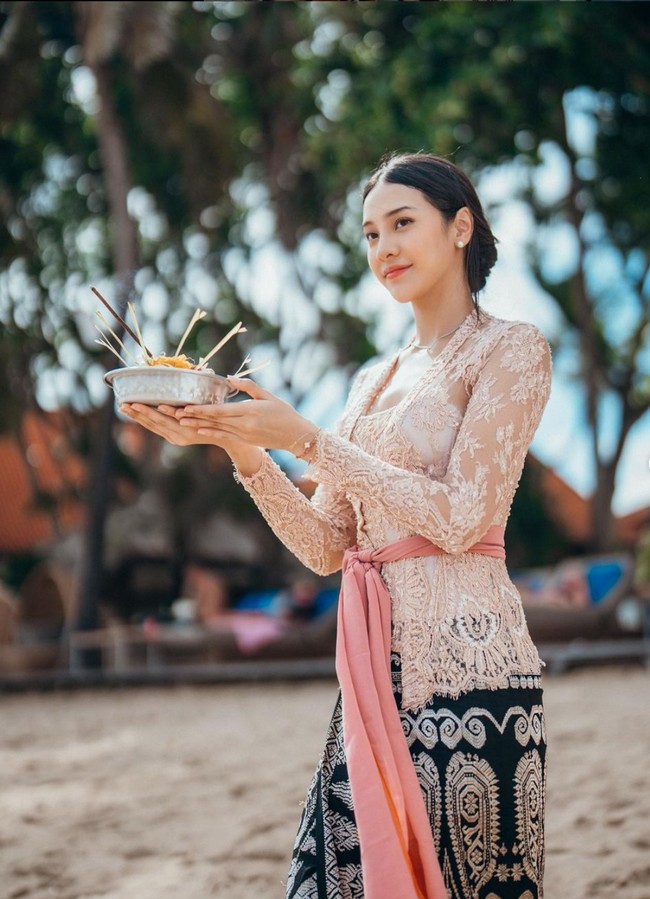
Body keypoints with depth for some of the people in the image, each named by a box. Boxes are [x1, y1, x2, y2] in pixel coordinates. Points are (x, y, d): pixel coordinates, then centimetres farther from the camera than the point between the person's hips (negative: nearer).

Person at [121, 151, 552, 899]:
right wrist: (236, 442, 0)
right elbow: (325, 547, 13)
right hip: (376, 672, 6)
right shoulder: (375, 381, 19)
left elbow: (462, 518, -13)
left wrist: (305, 440, -14)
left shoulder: (509, 349, -1)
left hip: (467, 669, -6)